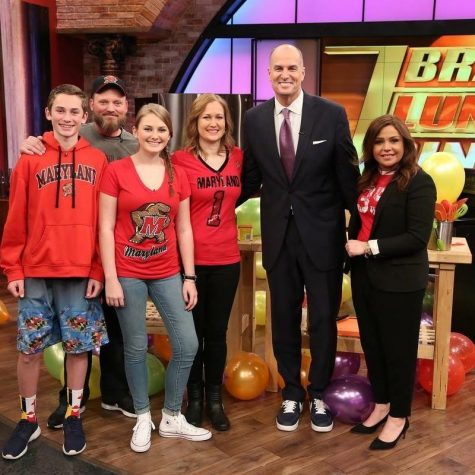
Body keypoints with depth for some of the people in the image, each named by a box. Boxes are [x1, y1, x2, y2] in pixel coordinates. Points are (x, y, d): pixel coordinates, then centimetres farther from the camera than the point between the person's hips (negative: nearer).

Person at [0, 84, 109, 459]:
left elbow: (104, 222, 1)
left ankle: (73, 416, 25)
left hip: (82, 273, 0)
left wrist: (98, 269, -3)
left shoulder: (98, 161, 2)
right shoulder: (30, 159, 1)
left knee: (79, 346, 9)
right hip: (36, 271, 0)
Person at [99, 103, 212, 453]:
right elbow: (106, 228, -6)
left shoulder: (178, 175, 6)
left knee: (188, 345, 1)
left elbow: (184, 230, 8)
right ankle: (143, 418, 25)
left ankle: (172, 418, 21)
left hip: (168, 274, 4)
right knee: (136, 348, 5)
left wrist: (190, 277, 4)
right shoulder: (116, 171, -4)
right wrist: (111, 278, -11)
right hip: (128, 273, -3)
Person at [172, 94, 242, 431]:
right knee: (192, 332, 9)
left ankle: (215, 398, 27)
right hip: (191, 259, -3)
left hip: (227, 259, 3)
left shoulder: (238, 157, 3)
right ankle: (194, 398, 26)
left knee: (218, 332, 13)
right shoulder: (181, 160, -8)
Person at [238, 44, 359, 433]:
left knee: (323, 318, 10)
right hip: (278, 234, 2)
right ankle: (292, 394, 32)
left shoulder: (332, 115, -7)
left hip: (322, 233, -2)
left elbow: (347, 174, -4)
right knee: (284, 317, 13)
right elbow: (251, 178, 6)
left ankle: (319, 394, 30)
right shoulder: (254, 119, 0)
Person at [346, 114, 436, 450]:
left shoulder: (419, 182, -13)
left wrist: (370, 247, -19)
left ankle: (399, 416, 24)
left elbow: (417, 237, -19)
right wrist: (352, 248, -1)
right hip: (365, 276, 7)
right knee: (372, 344, 15)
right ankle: (381, 405, 33)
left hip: (399, 281, -7)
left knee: (398, 349, 7)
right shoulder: (368, 180, 9)